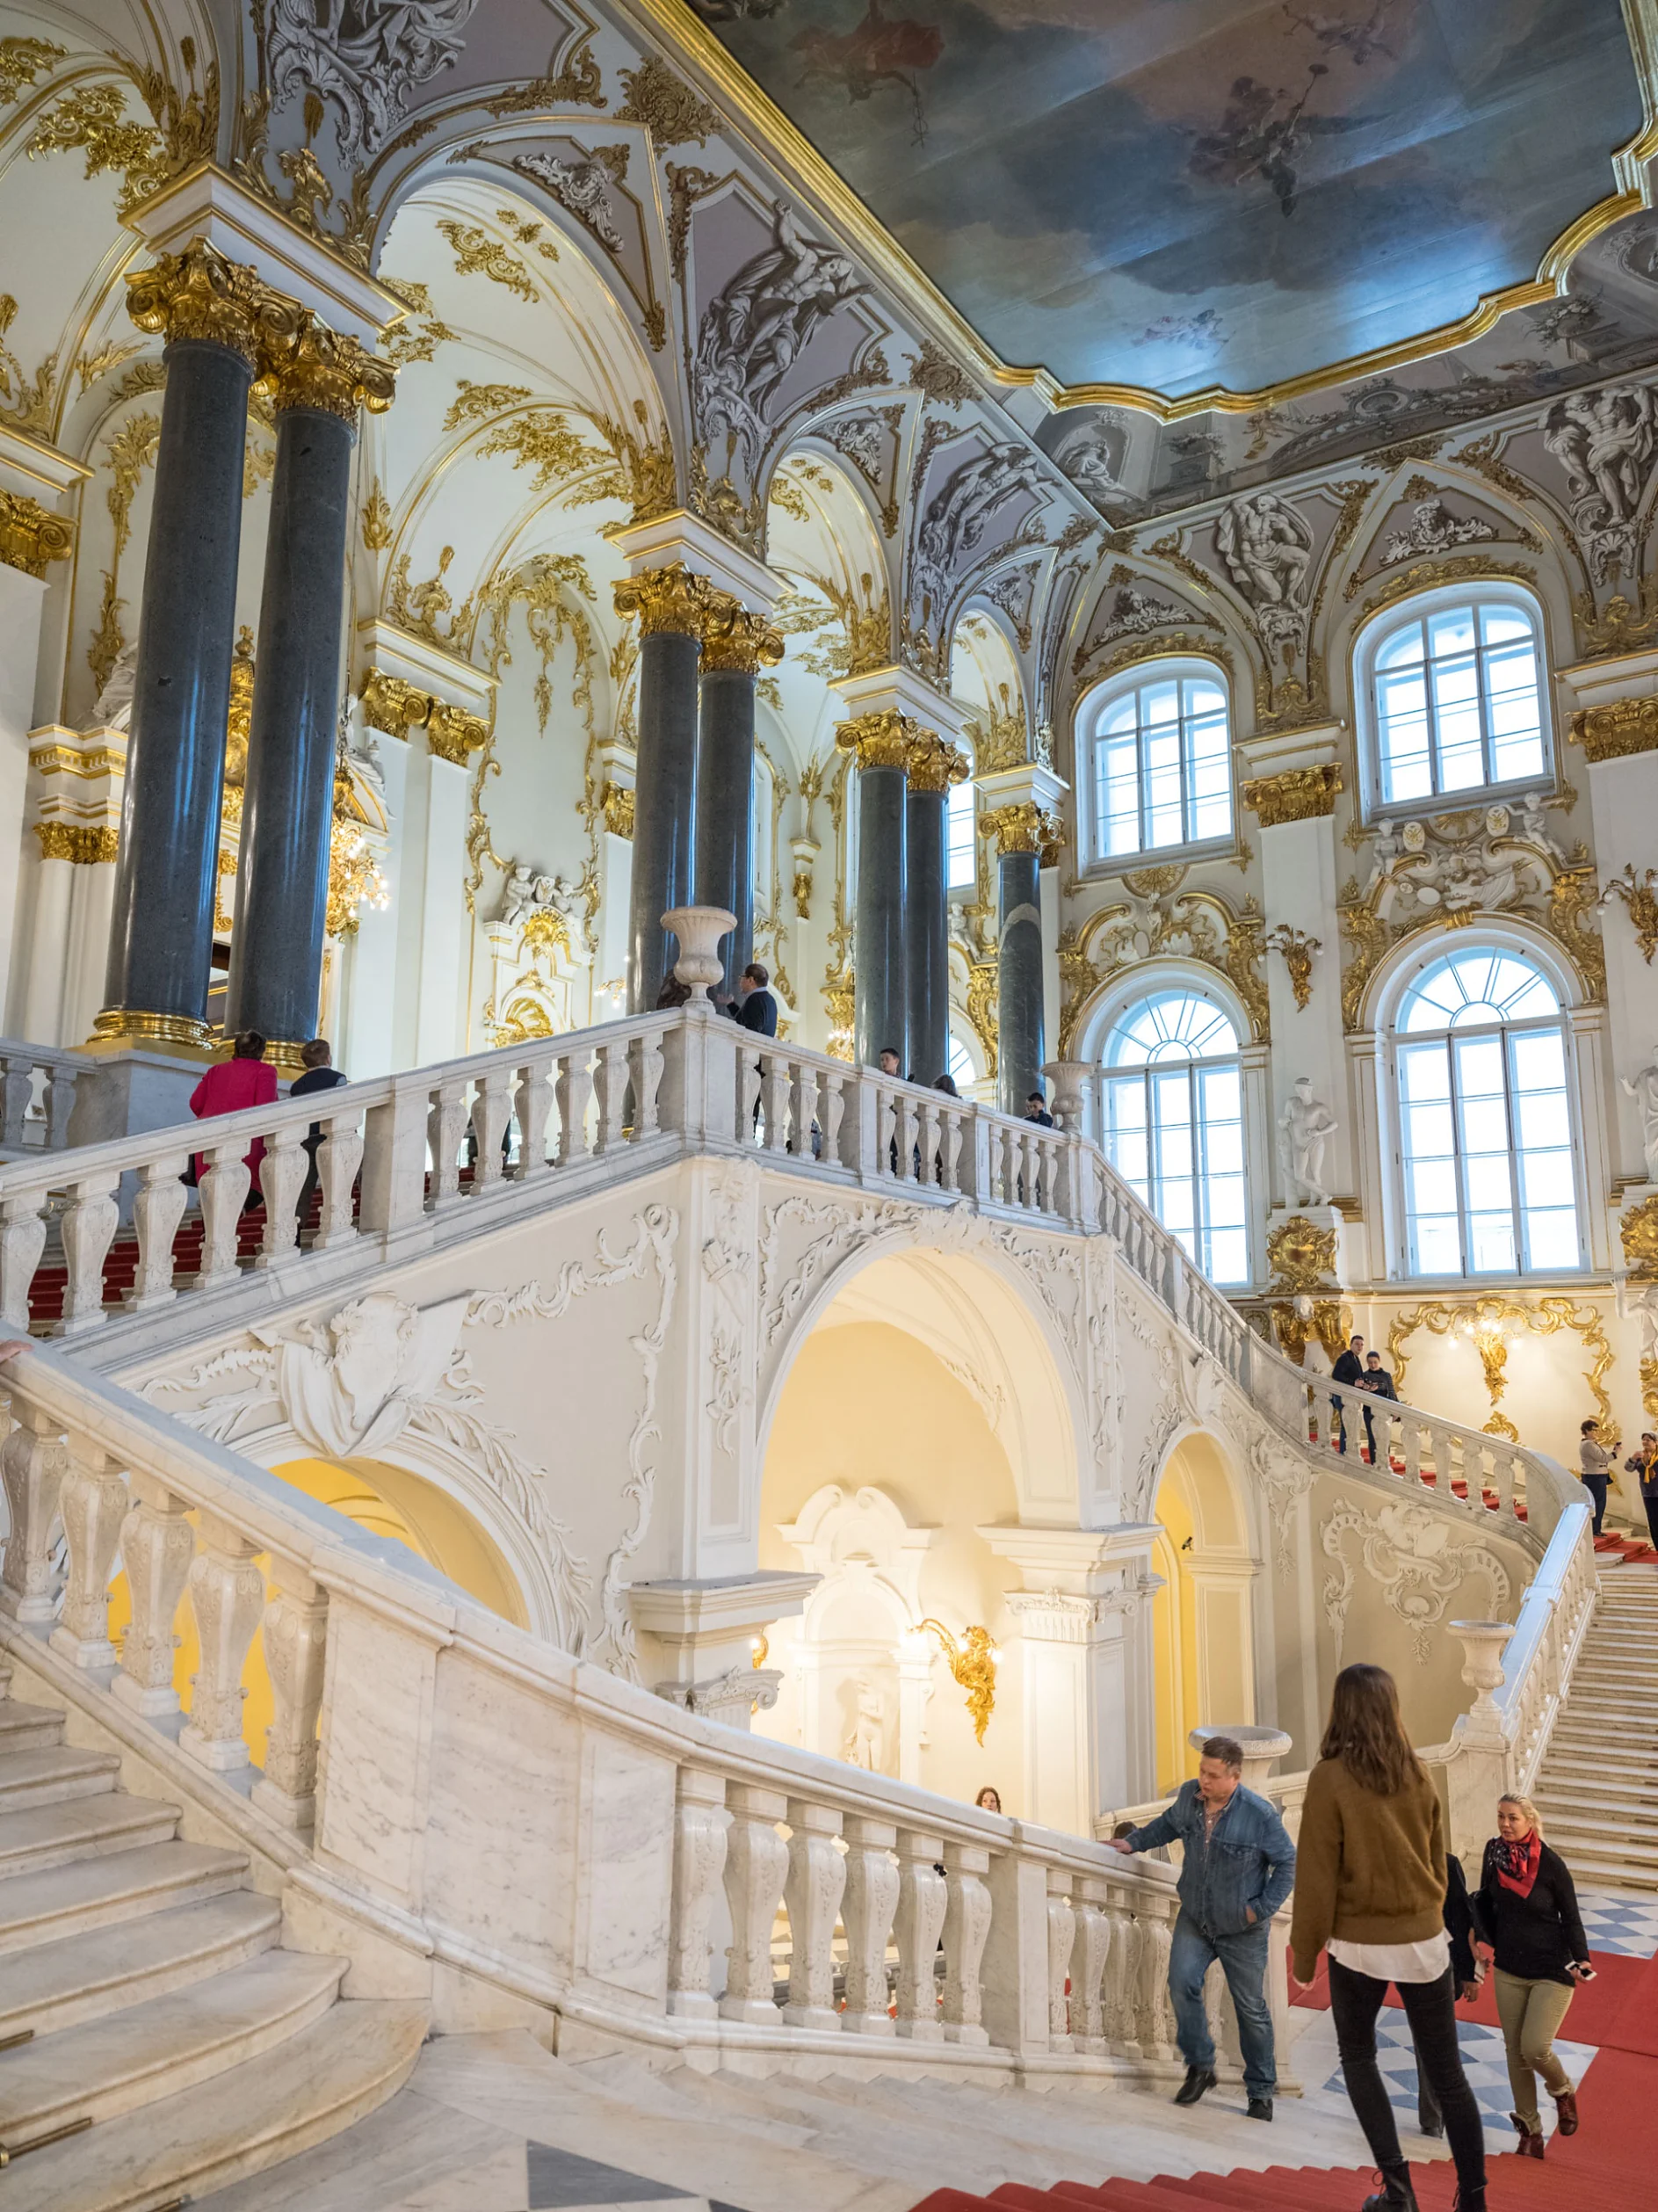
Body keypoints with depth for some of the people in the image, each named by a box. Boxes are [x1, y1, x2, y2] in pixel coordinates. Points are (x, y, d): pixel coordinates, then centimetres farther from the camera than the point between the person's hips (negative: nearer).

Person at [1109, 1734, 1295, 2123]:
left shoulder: (1260, 1814, -22)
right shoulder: (1188, 1795, -9)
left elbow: (1287, 1862, -9)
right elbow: (1169, 1824, 14)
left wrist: (1263, 1907, -12)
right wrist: (1133, 1841, 7)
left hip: (1242, 1930, -3)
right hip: (1194, 1919, 3)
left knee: (1251, 2008, 8)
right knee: (1182, 1982, -16)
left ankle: (1261, 2091, 27)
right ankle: (1200, 2065, 5)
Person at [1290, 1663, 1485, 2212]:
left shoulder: (1329, 1778, -16)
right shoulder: (1418, 1774, -3)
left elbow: (1317, 1875, -12)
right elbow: (1438, 1859, 9)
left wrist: (1303, 1953, 0)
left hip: (1358, 1945, -3)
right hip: (1425, 1941, 3)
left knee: (1358, 2056, 18)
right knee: (1446, 2073, 14)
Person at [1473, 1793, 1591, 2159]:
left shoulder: (1551, 1865, -15)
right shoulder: (1494, 1852, -5)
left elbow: (1571, 1917, -6)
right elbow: (1485, 1899, 11)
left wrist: (1582, 1960, -17)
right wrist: (1485, 1938, 2)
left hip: (1552, 1971, -4)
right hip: (1509, 1970, 4)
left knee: (1535, 2048, -11)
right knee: (1515, 2050, 6)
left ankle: (1563, 2092, 22)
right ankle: (1530, 2129, 22)